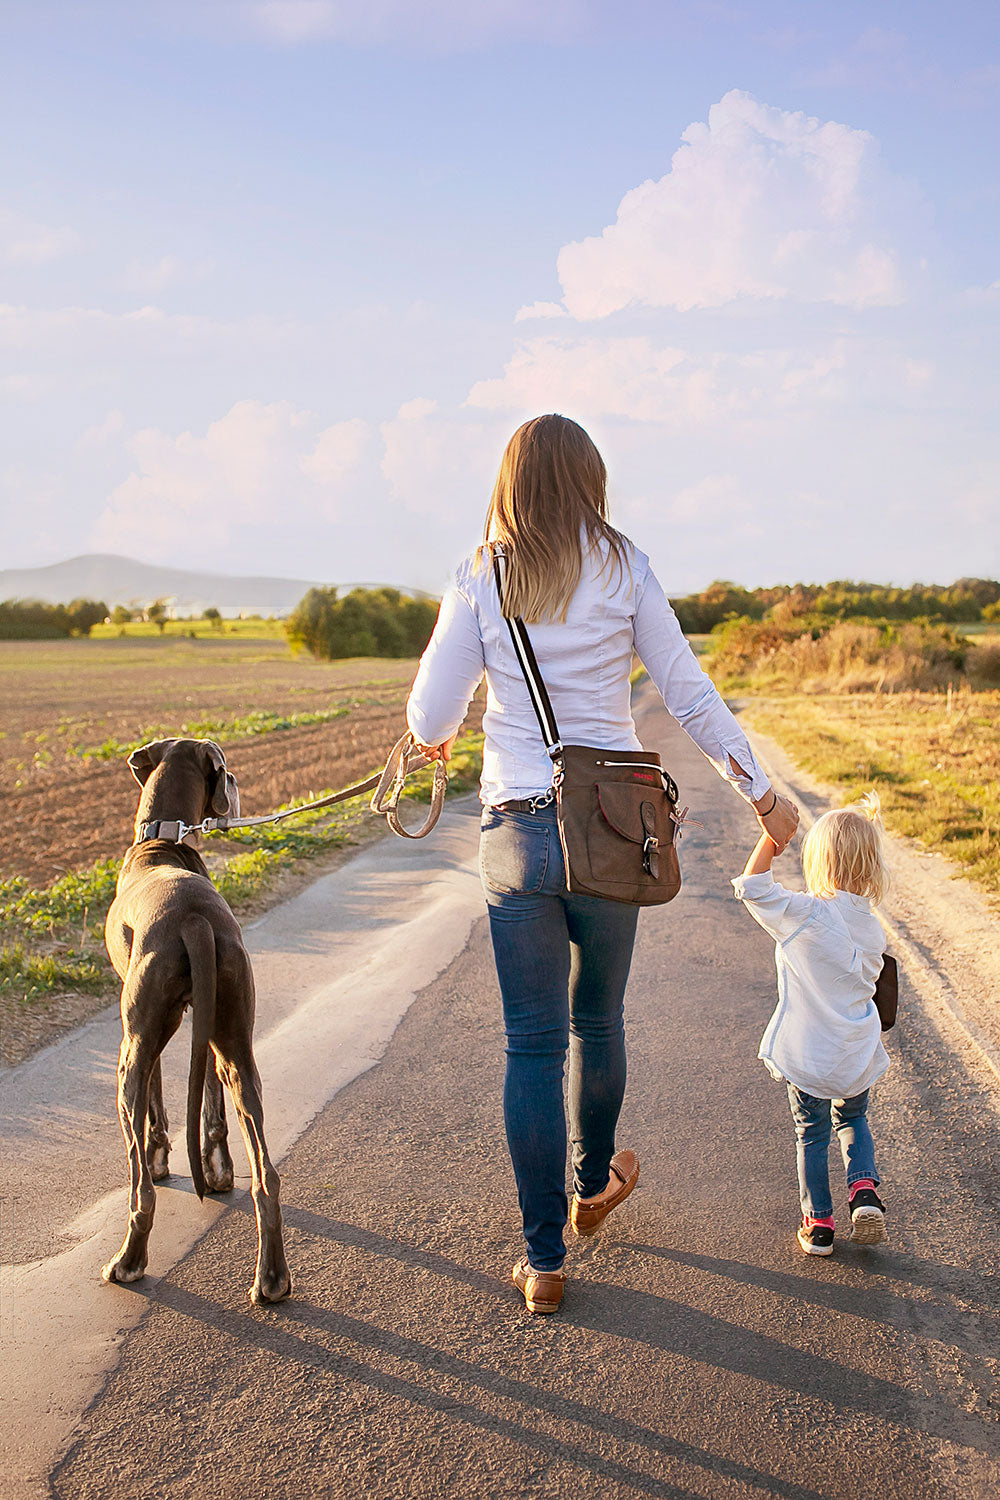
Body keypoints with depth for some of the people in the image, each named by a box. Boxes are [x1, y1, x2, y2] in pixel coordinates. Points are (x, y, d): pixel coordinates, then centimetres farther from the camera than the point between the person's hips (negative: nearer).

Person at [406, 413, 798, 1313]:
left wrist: (437, 738, 23)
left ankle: (544, 1260, 9)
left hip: (518, 833, -1)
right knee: (597, 1020, 21)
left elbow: (430, 718, -2)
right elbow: (690, 698, 0)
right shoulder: (623, 572, -2)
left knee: (533, 1045, 5)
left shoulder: (480, 581, -2)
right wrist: (763, 794, 10)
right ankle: (594, 1183, 44)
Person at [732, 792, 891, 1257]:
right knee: (852, 1119, 28)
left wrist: (771, 835, -16)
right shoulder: (871, 928, -1)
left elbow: (752, 887, -20)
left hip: (806, 1053, -4)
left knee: (811, 1134, 14)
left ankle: (818, 1223, 19)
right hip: (858, 1054, 4)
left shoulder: (806, 915, -20)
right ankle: (864, 1188, 8)